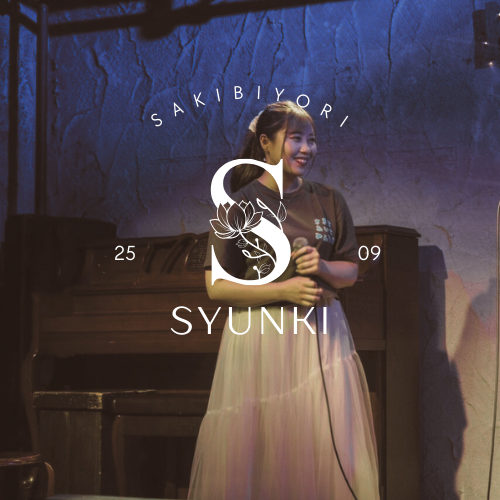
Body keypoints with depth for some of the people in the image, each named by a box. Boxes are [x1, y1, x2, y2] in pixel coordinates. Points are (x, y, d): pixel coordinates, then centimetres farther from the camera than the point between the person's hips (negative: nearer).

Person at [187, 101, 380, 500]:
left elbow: (350, 271, 13)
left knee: (327, 448, -2)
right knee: (260, 449, -2)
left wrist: (324, 268, -9)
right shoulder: (239, 206, -1)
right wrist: (283, 291, -15)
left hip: (322, 334, 3)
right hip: (259, 334, -3)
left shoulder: (329, 201, 8)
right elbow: (217, 286, -5)